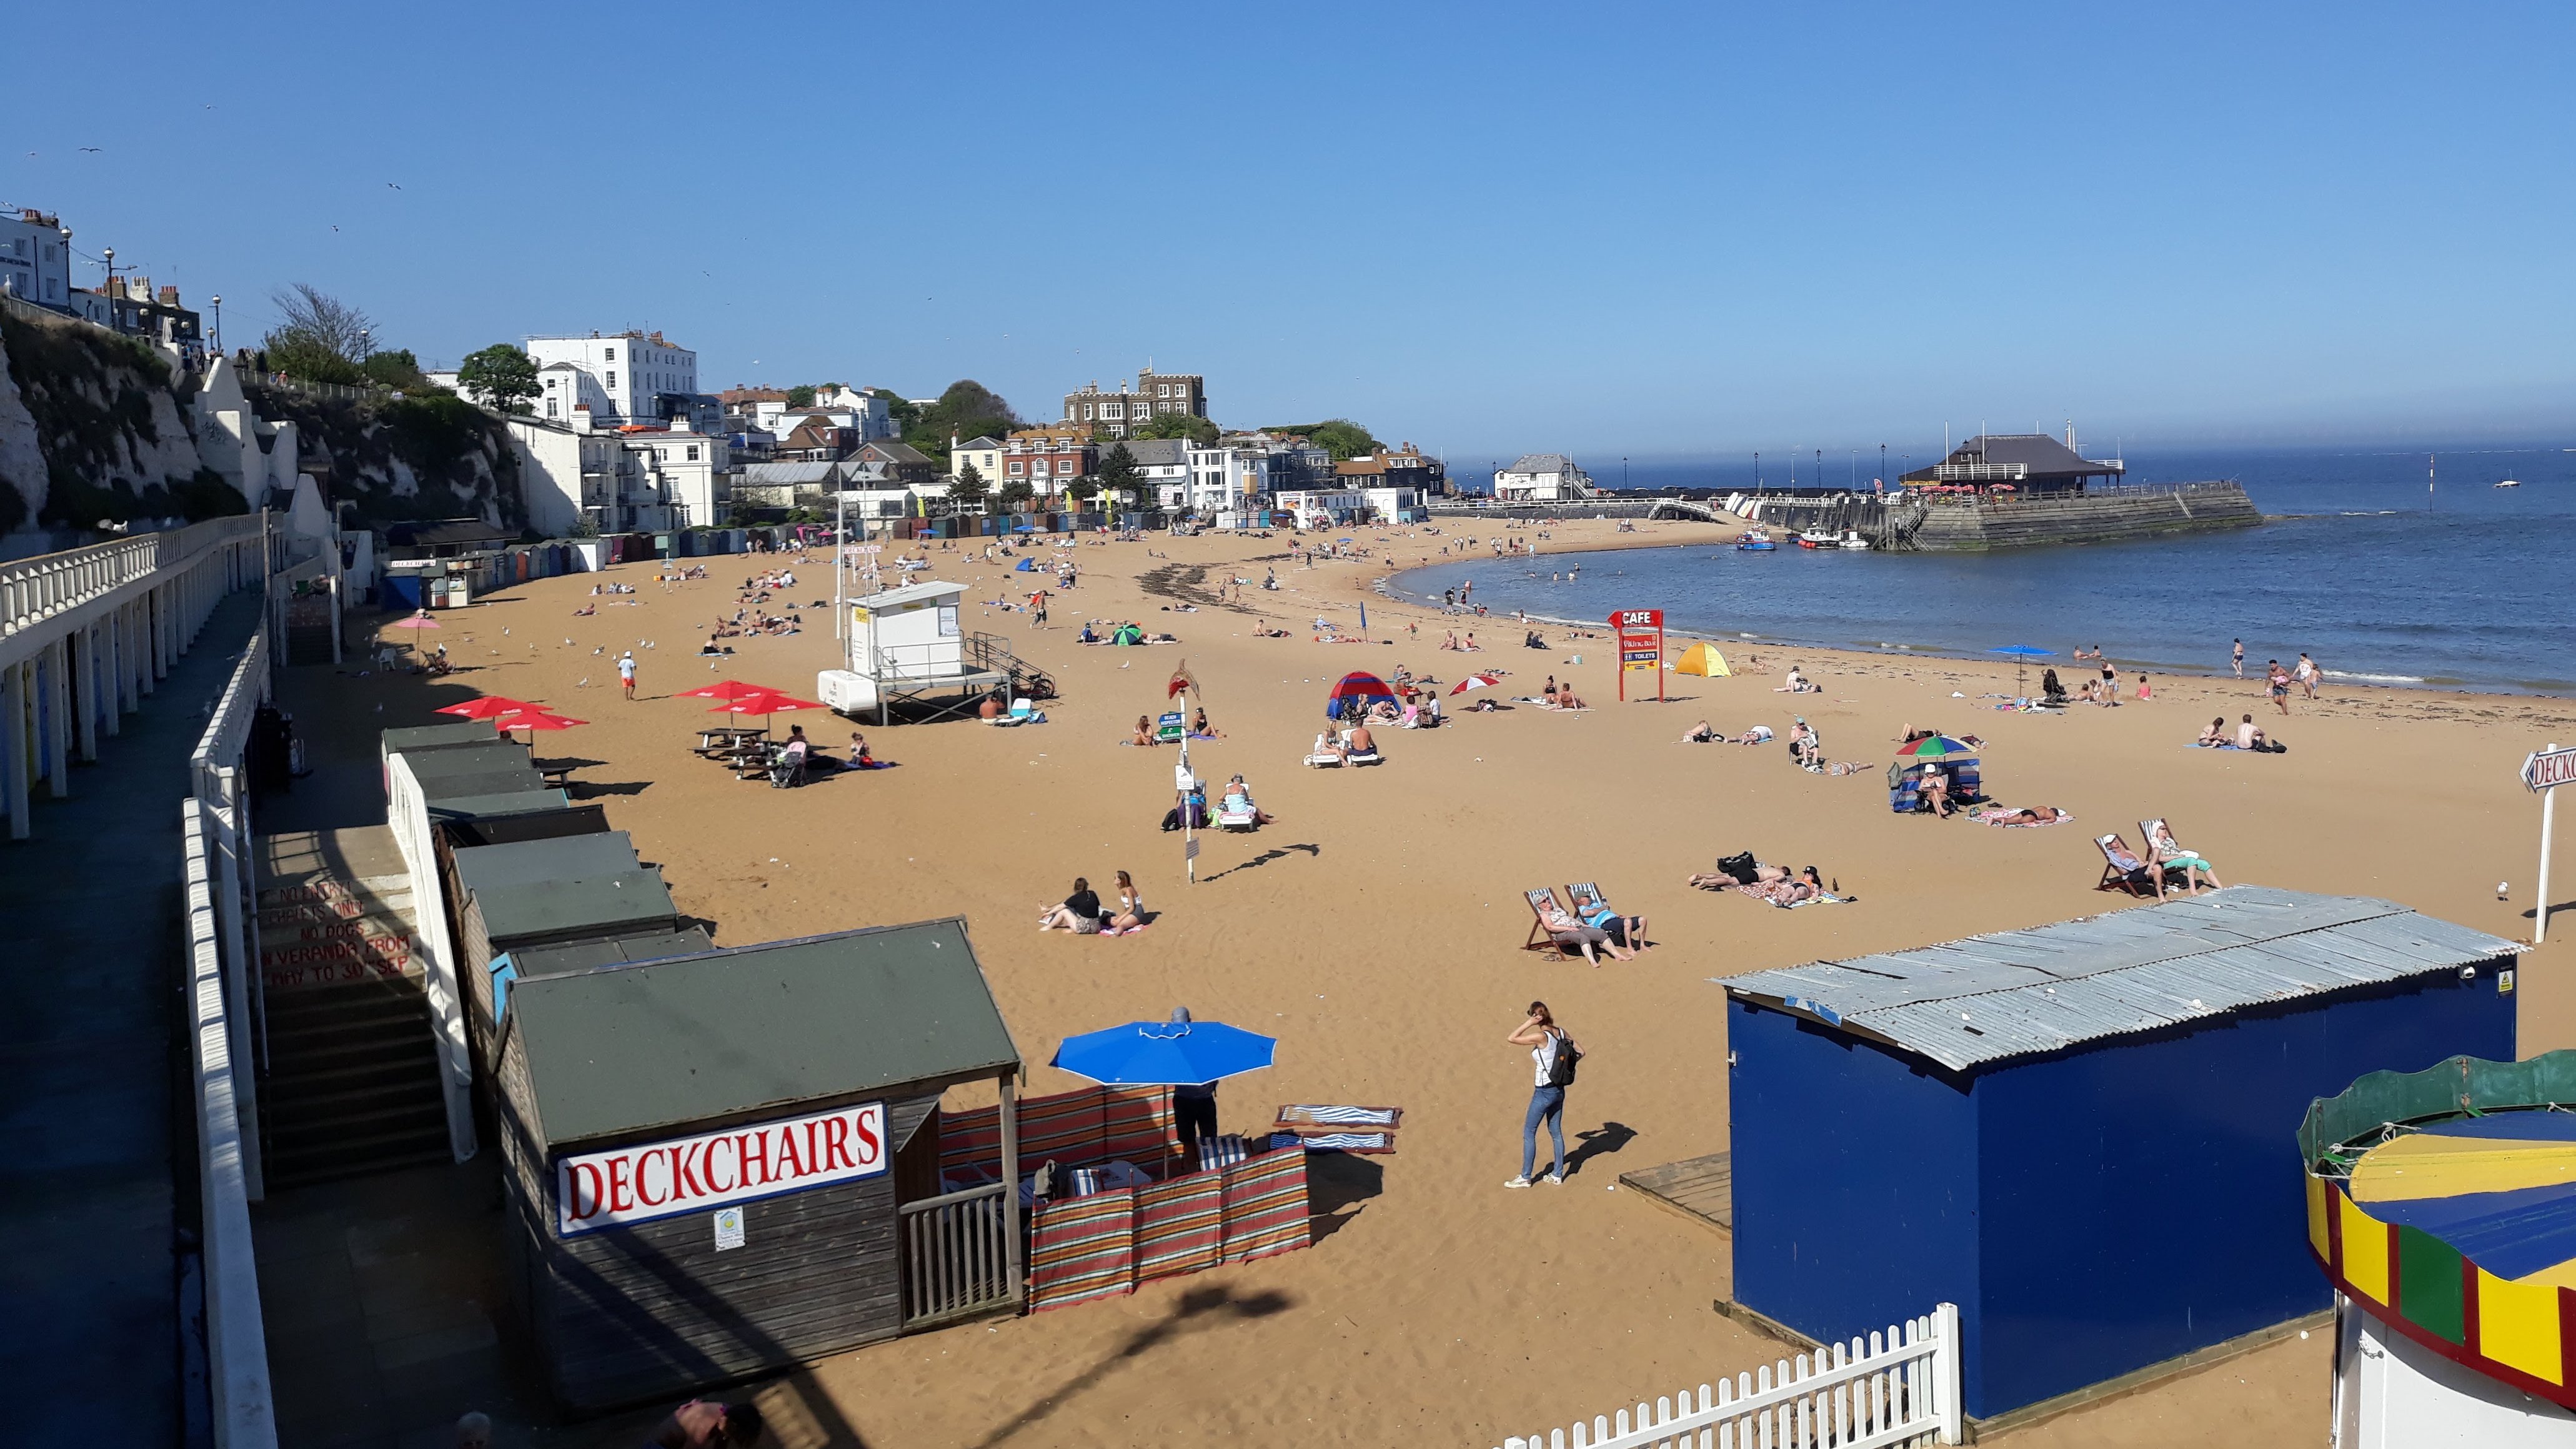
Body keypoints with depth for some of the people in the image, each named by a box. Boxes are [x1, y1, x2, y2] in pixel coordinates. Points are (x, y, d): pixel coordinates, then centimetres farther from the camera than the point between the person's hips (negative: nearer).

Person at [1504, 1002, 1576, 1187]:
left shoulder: (1541, 1037, -21)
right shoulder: (1561, 1032, -1)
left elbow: (1511, 1039, -19)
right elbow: (1580, 1052, 7)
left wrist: (1529, 1024, -19)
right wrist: (1562, 1067, 10)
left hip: (1544, 1092, -7)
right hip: (1559, 1090, 7)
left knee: (1529, 1132, 4)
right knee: (1556, 1132, 16)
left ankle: (1525, 1177, 9)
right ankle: (1558, 1176, 22)